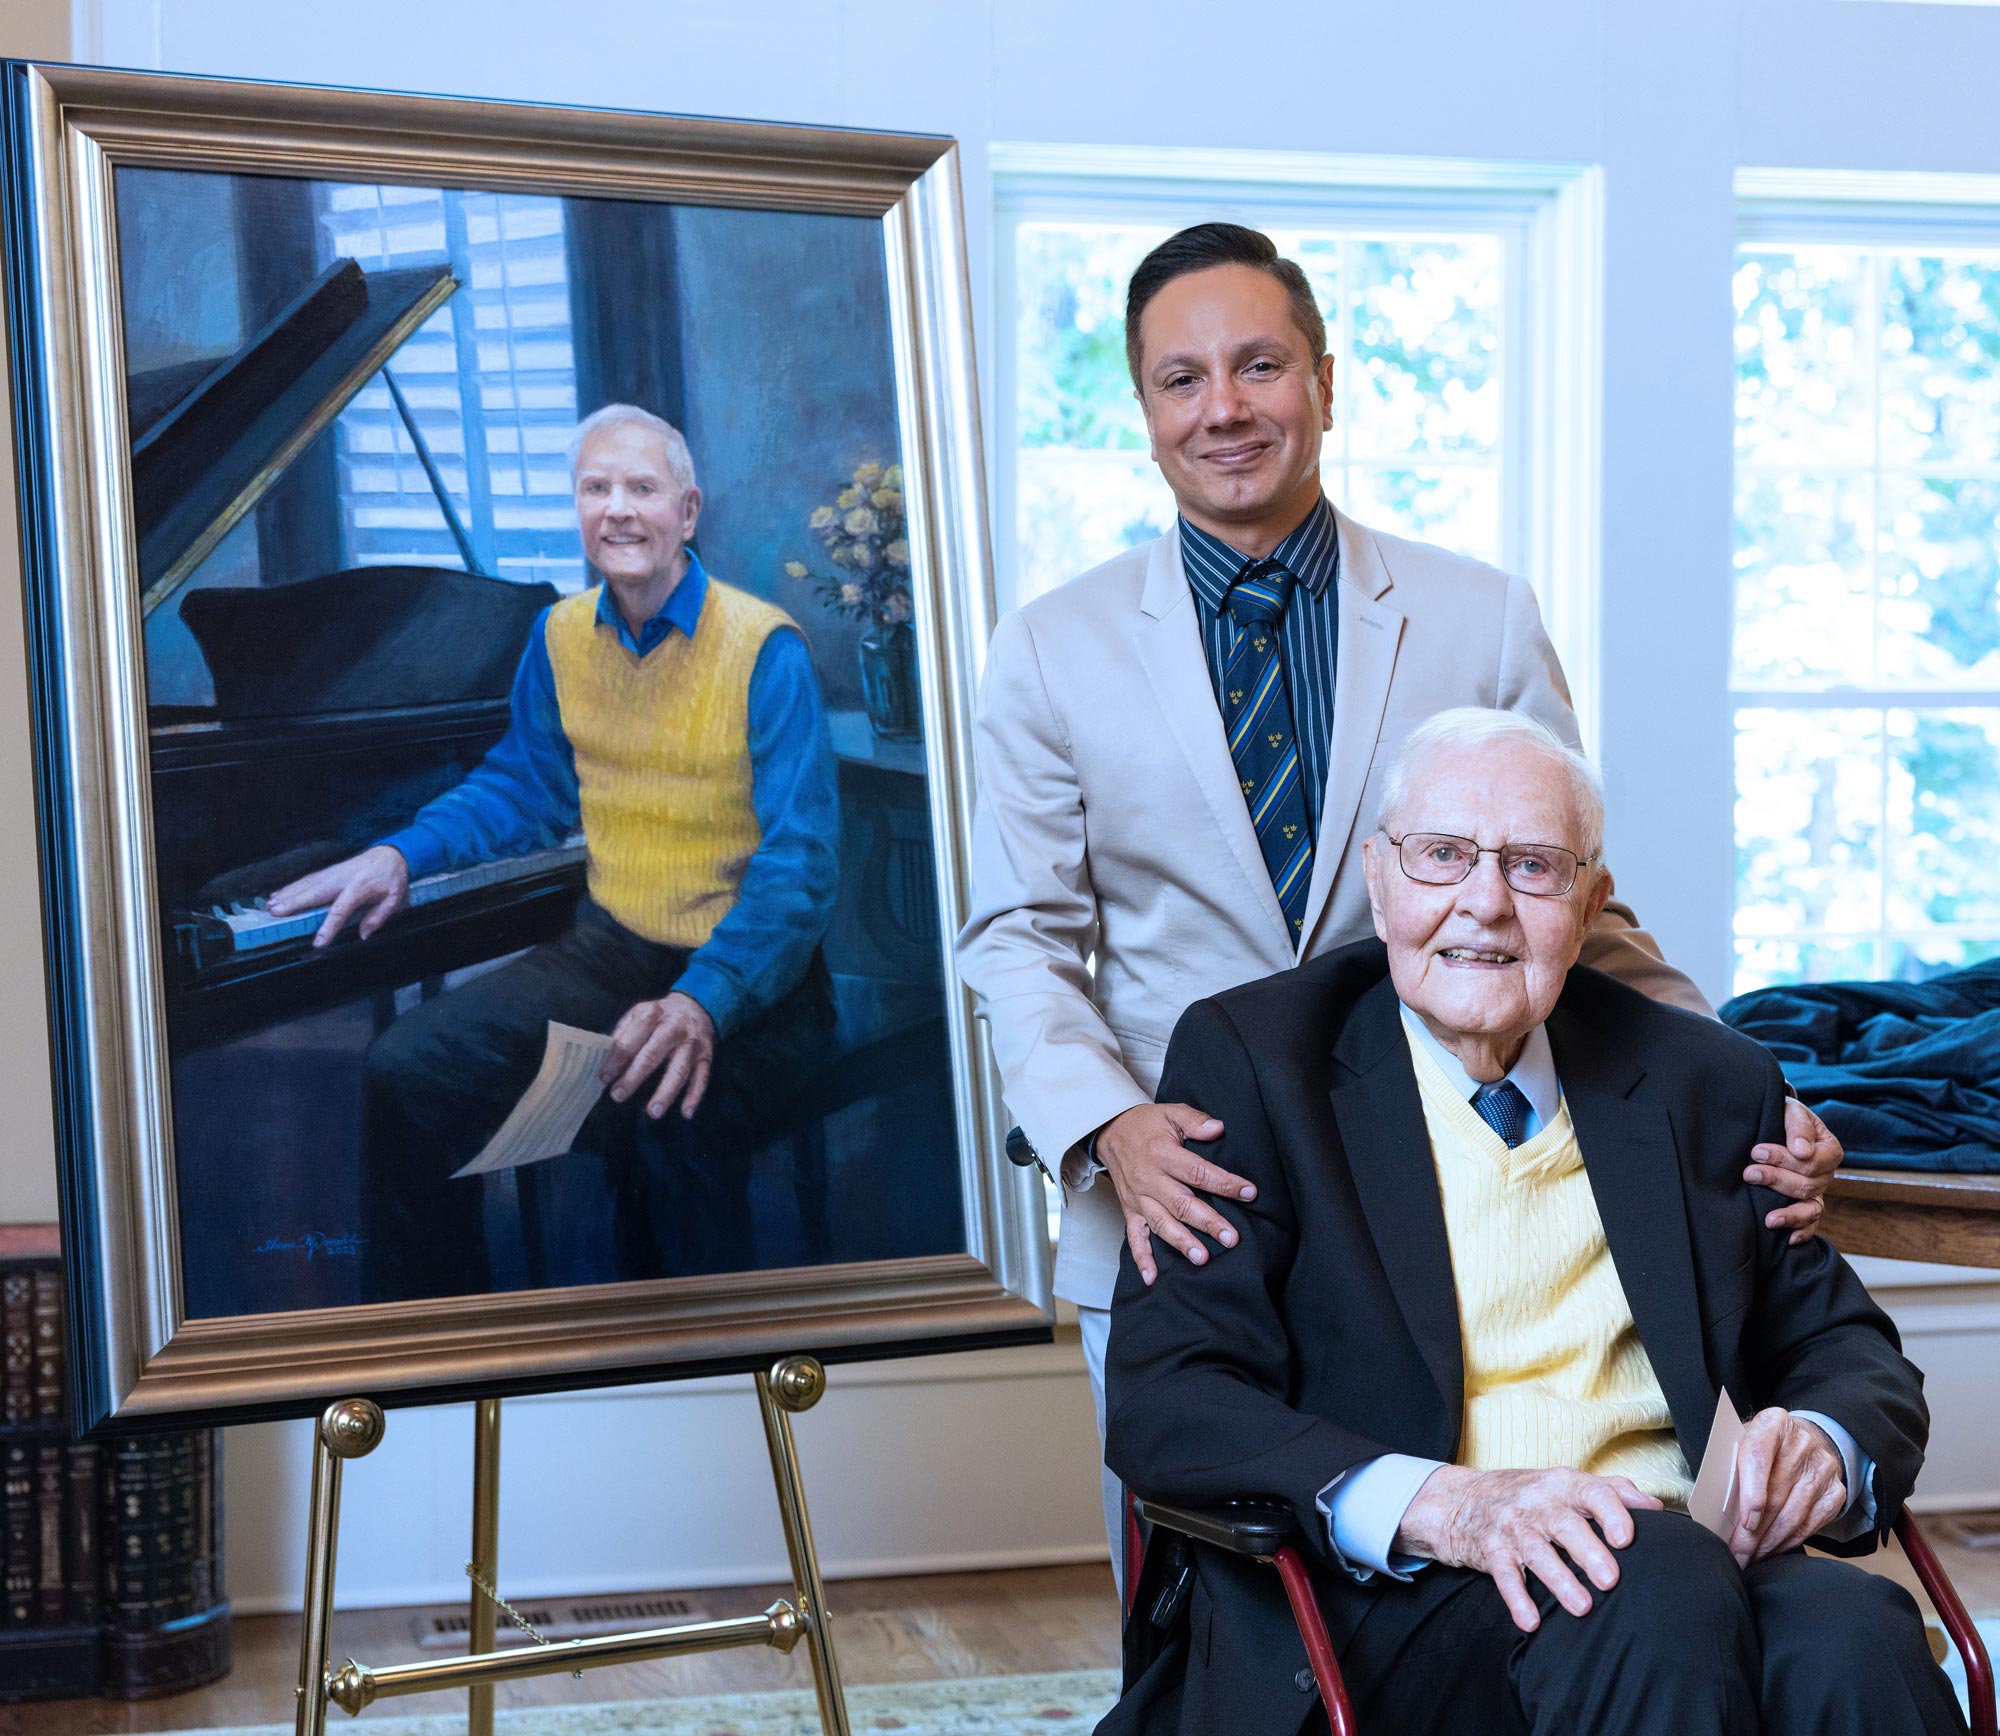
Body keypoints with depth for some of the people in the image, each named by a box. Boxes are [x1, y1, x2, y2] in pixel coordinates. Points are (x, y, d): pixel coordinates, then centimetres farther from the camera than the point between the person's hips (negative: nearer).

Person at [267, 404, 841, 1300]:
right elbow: (523, 791, 23)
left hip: (748, 972, -6)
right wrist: (400, 856, 5)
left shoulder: (763, 648, -14)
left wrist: (702, 1005, -37)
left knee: (667, 1118, -36)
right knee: (408, 1073, -9)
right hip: (614, 948, 7)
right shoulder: (561, 637, 7)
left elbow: (800, 864, -21)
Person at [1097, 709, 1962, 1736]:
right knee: (1659, 1583, -33)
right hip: (1392, 1603, -3)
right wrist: (1442, 1504, -23)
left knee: (1854, 1637, -30)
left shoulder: (1705, 1084, 14)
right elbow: (1164, 1400, -6)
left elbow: (1845, 1346, 20)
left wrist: (1828, 1443, -7)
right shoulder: (1249, 1056, 3)